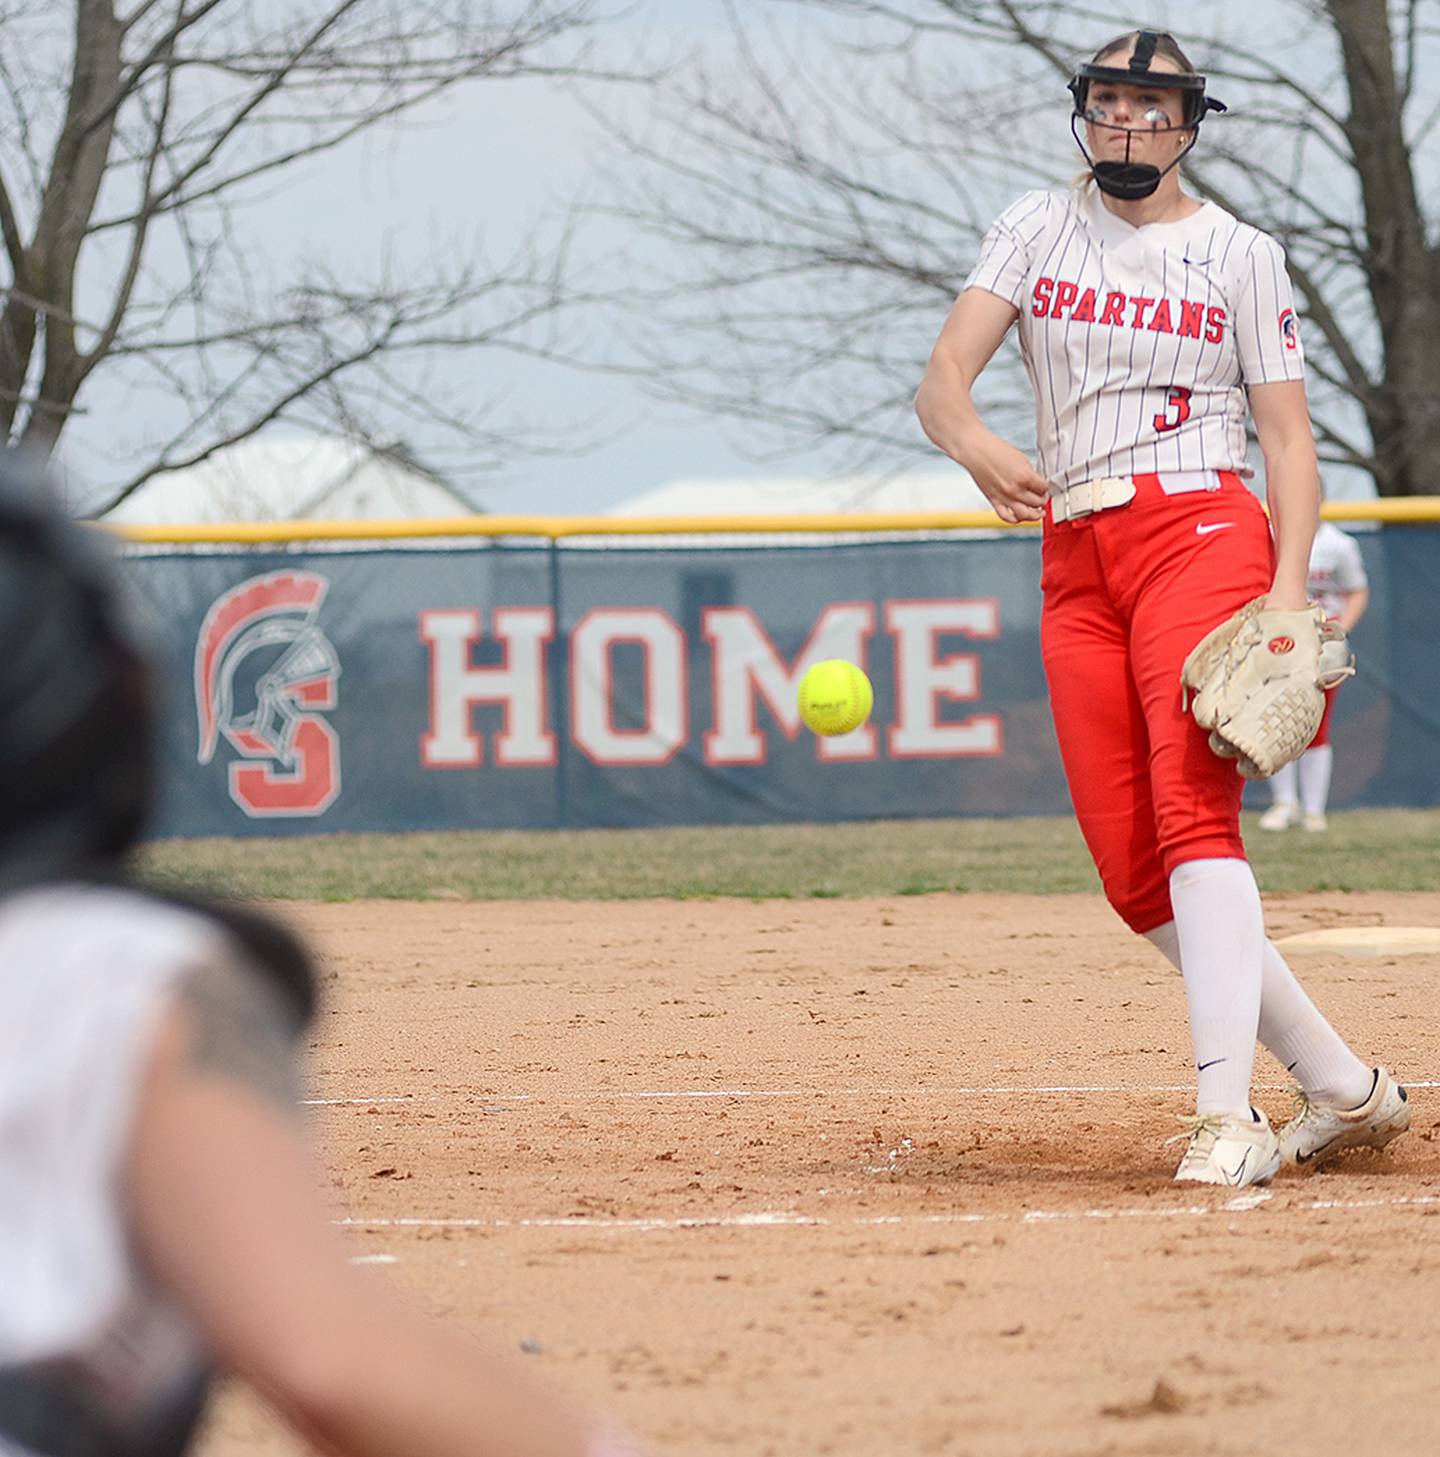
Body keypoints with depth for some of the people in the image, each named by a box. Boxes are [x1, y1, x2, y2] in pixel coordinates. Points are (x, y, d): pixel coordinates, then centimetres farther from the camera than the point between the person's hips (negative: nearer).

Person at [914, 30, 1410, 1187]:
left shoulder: (1240, 255, 6)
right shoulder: (1037, 231, 13)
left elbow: (1288, 437, 3)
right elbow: (942, 380, 0)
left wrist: (1290, 586, -12)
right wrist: (977, 446, -24)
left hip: (1200, 529, -4)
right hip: (1077, 561, 4)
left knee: (1192, 811, -23)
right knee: (1134, 874, -2)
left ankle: (1226, 1118, -32)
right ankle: (1343, 1089, 9)